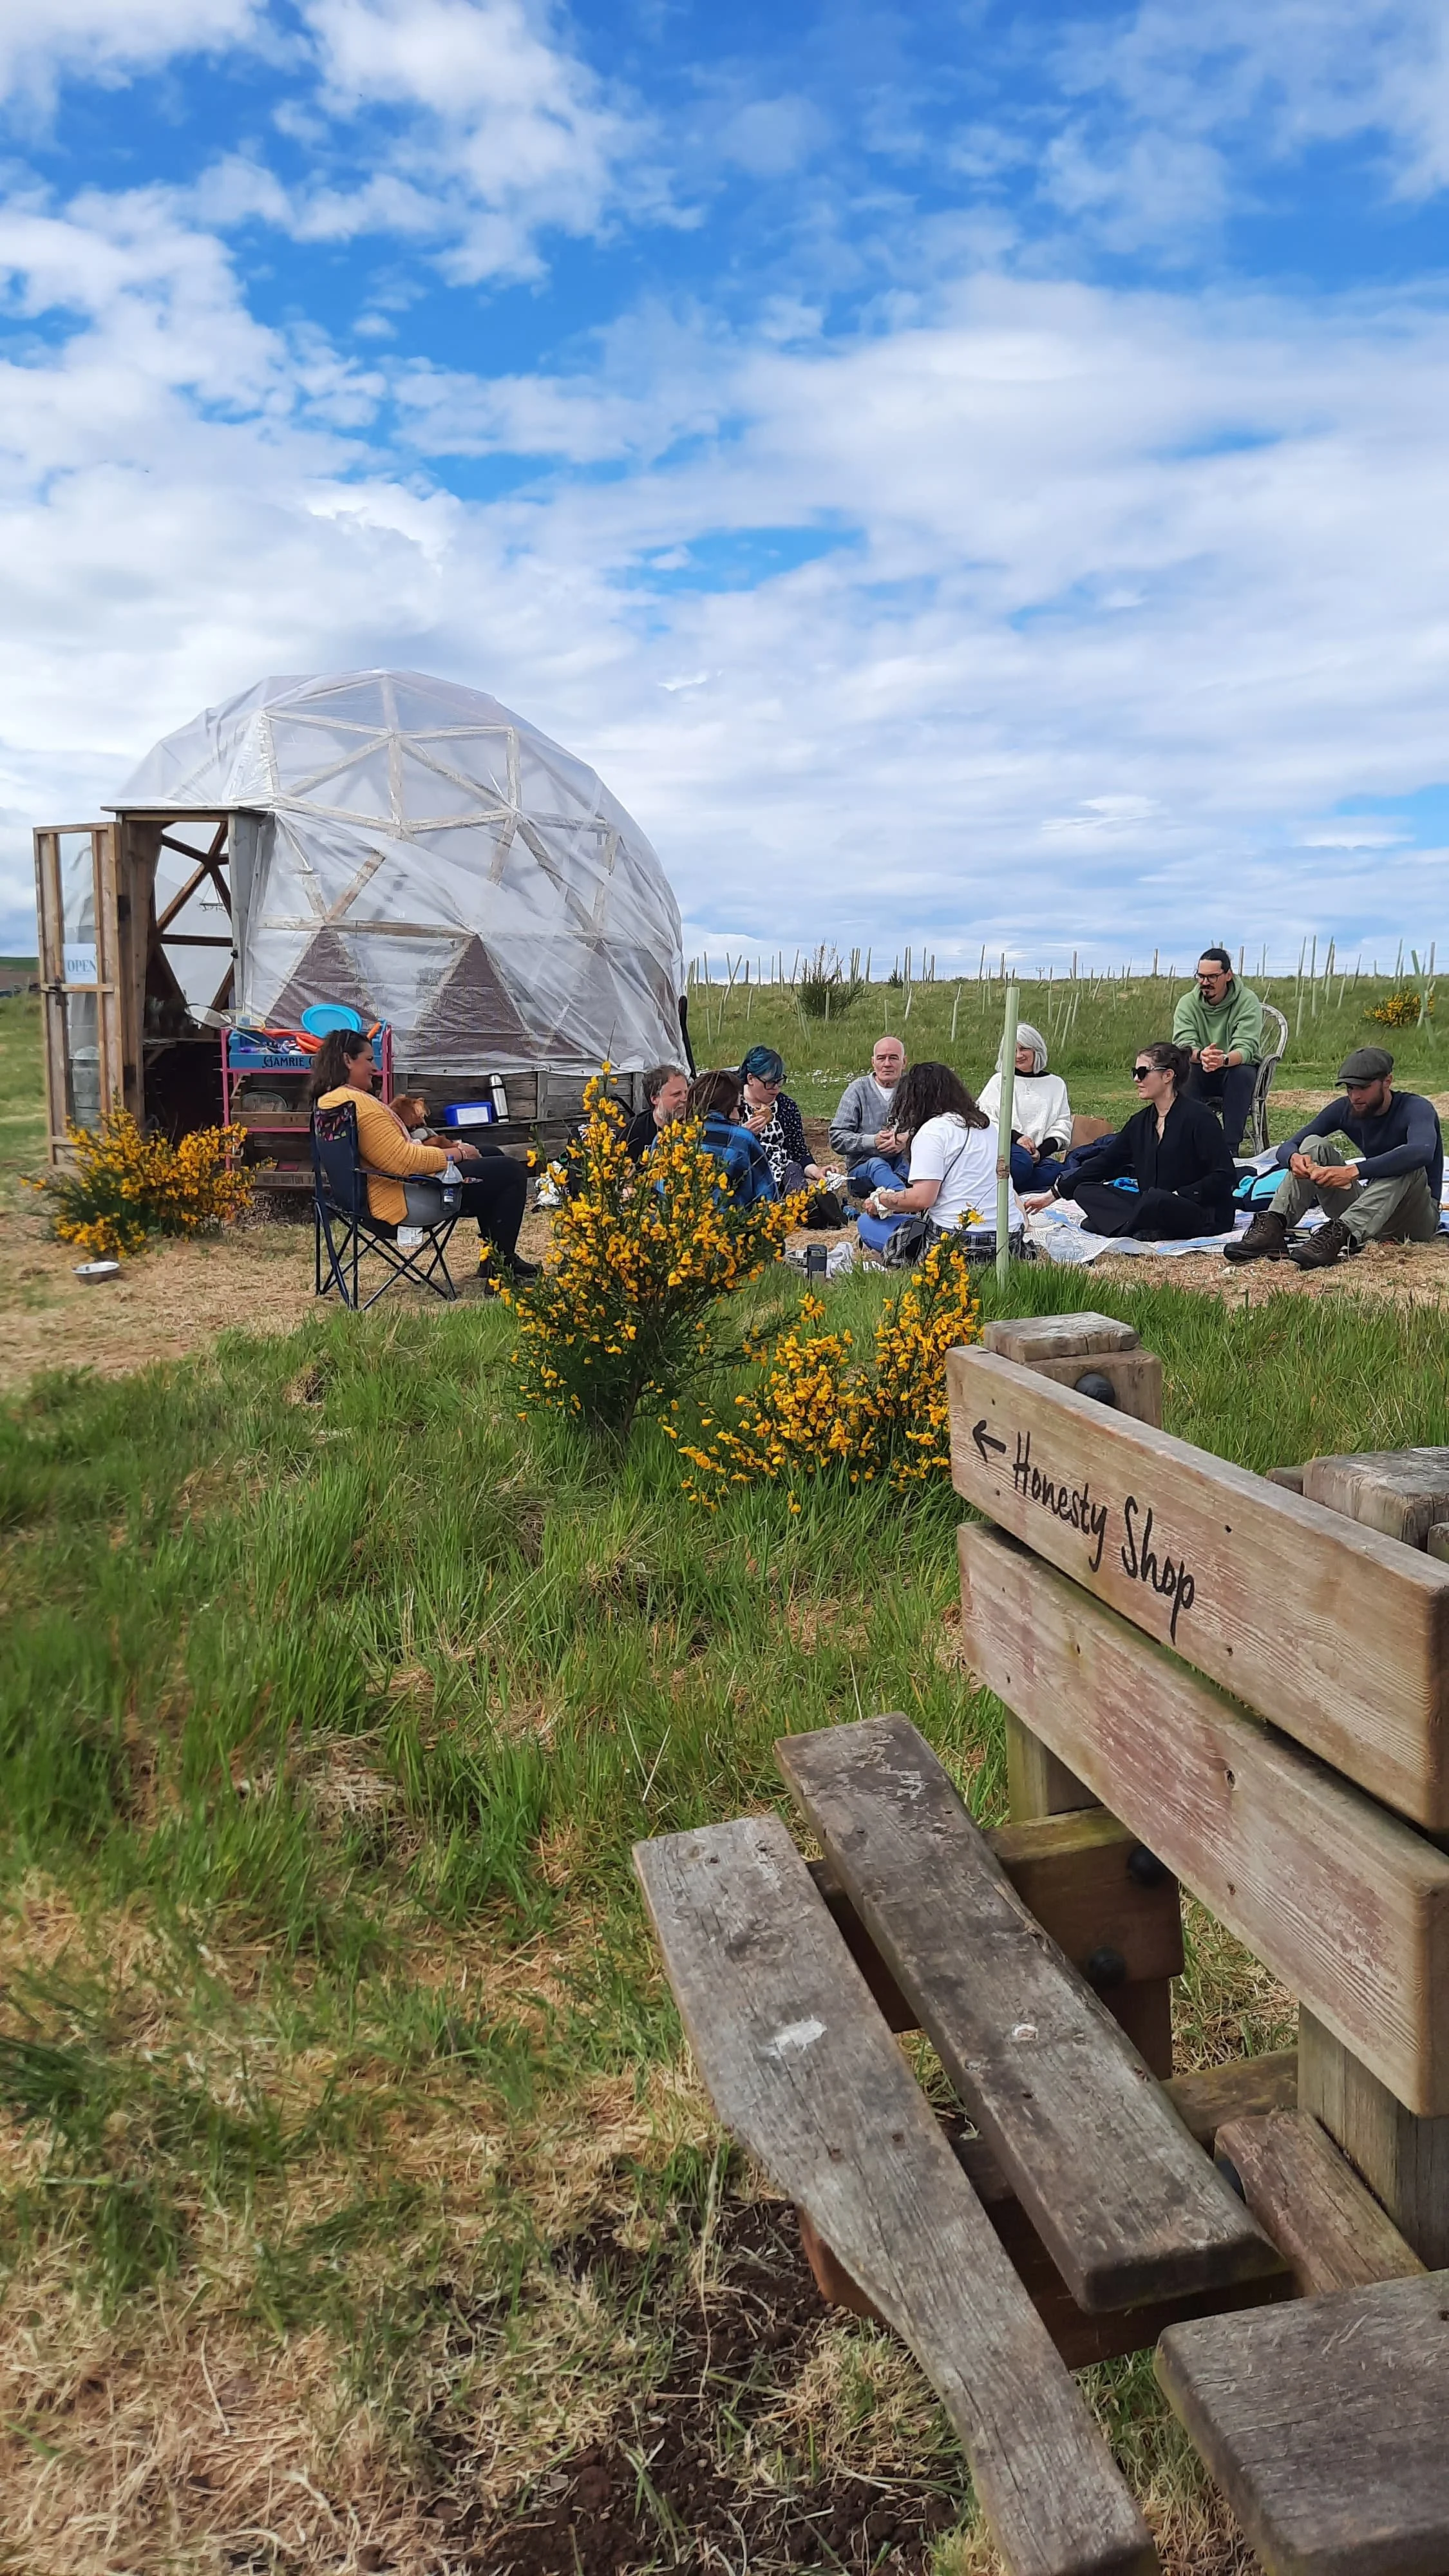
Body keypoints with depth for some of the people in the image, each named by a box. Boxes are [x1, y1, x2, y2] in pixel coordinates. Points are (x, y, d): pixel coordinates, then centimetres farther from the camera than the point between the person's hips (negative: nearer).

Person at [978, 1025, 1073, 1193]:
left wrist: (1041, 1151, -7)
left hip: (1042, 1154, 2)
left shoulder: (1056, 1084, 22)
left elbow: (1062, 1126, 13)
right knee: (1022, 1162, -39)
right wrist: (1015, 1136, -13)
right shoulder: (999, 1081, 17)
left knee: (1054, 1170, -35)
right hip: (1005, 1148, -2)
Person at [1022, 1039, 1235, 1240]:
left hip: (1206, 1215, -8)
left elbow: (1224, 1176, -15)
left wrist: (1178, 1195, -19)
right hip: (1154, 1206, 8)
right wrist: (1053, 1194, 10)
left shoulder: (1198, 1116, -11)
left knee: (1156, 1199, -40)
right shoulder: (1141, 1121, 10)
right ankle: (1142, 1229, -24)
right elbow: (1105, 1162, 12)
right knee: (1086, 1191, -2)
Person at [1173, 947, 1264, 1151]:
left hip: (1236, 1068, -1)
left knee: (1242, 1073, -36)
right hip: (1201, 1076, 2)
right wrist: (1200, 1055, -45)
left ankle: (1230, 1147, -32)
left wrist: (1224, 1060, -50)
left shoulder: (1248, 1001, -13)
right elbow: (1183, 1046, -19)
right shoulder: (1187, 1003, -5)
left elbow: (1246, 1049, -26)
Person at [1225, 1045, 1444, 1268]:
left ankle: (1340, 1234, -51)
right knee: (1314, 1145, -12)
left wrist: (1354, 1172, -47)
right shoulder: (1344, 1109, -1)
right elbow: (1287, 1147, -4)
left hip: (1416, 1217, -4)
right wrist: (1294, 1158, -30)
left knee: (1407, 1165, -34)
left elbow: (1422, 1152, -39)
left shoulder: (1415, 1108, -16)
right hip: (1363, 1212, 4)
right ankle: (1273, 1227, -33)